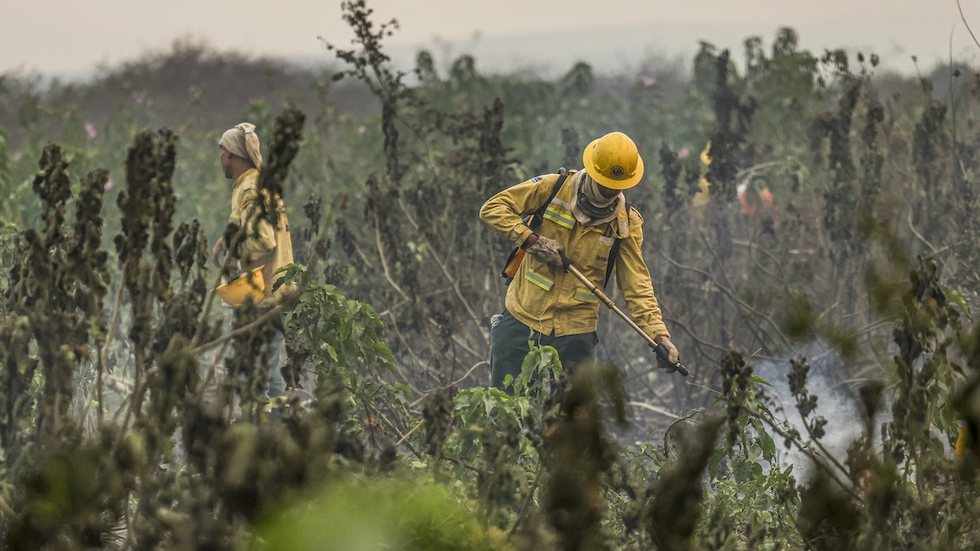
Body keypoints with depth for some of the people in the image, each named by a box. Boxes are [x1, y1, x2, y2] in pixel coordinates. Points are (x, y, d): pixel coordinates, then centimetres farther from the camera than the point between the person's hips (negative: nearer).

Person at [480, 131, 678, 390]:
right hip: (521, 318, 0)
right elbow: (492, 208, -3)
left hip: (574, 333, 0)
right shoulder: (552, 188, -5)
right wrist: (531, 239, -16)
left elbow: (637, 286, -5)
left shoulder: (626, 223, -2)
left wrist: (659, 334, -18)